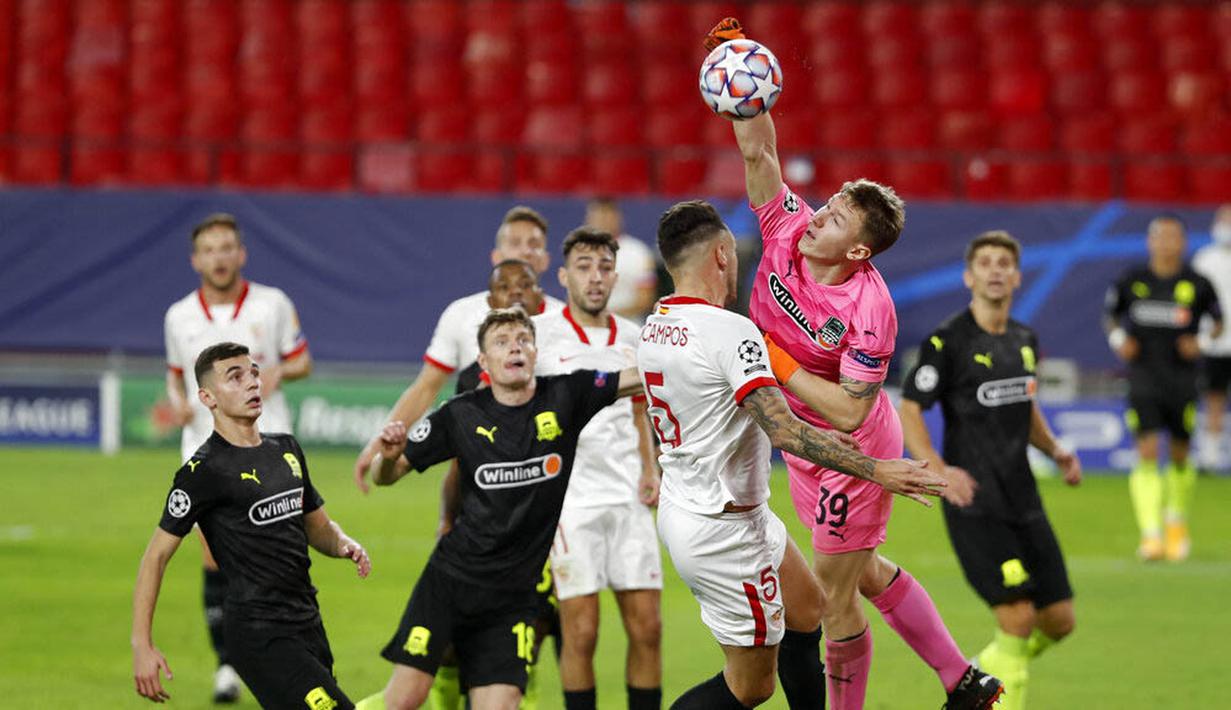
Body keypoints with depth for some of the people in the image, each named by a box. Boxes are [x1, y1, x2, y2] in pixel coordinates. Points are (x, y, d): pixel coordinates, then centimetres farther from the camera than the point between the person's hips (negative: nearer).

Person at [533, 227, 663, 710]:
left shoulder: (631, 338, 12)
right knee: (581, 632, -7)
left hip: (628, 496, 5)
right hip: (569, 496, -5)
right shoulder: (538, 334, -3)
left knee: (647, 628, 1)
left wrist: (650, 471, 7)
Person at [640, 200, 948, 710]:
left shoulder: (654, 328, 6)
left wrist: (814, 437, 24)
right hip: (723, 532, -10)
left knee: (805, 610, 24)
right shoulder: (731, 331, -22)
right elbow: (783, 431, -29)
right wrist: (875, 471, -28)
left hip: (681, 508, 10)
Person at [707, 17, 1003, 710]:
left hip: (854, 450, -8)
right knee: (865, 572, 20)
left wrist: (776, 365, -26)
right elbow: (758, 151, -14)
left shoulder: (870, 311, -31)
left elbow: (850, 411, -29)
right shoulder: (787, 229, -14)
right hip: (806, 445, 8)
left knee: (835, 590, 1)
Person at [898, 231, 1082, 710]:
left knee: (1059, 620, 6)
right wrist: (938, 470, -23)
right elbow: (908, 411, -8)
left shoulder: (1024, 341, 12)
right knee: (1018, 618, -16)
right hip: (974, 504, -7)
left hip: (1023, 501, 7)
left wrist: (1055, 450, 9)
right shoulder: (947, 342, -9)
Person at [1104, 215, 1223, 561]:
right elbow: (1110, 315, 15)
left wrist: (1202, 342, -8)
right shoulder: (1132, 281, 1)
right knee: (1147, 452, -13)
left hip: (1182, 379, 1)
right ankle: (1150, 535, -17)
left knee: (1179, 455, 9)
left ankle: (1178, 526, 33)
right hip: (1143, 380, -1)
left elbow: (1218, 322, 11)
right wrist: (1118, 339, -4)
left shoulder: (1198, 285, -1)